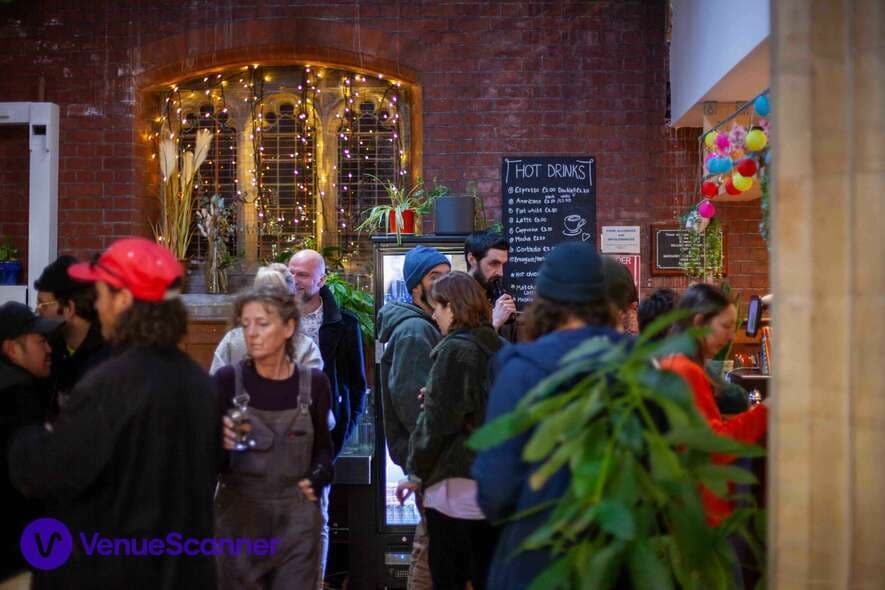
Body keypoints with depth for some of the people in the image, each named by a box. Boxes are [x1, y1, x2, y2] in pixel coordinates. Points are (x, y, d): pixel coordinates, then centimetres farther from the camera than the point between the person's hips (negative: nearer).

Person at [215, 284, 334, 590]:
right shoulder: (227, 380, -8)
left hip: (297, 519, 1)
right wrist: (218, 443, -26)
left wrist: (316, 479, -4)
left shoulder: (313, 382, -2)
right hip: (238, 518, -1)